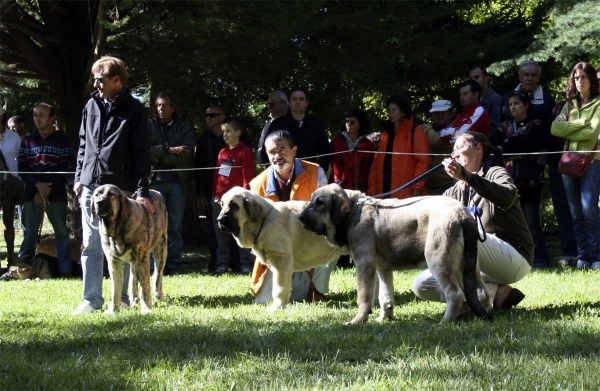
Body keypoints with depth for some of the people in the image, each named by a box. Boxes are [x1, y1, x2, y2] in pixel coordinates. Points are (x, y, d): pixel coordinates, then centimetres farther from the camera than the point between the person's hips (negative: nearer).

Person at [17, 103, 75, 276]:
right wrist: (37, 185, -10)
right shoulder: (27, 141, 13)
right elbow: (22, 168, 7)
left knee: (62, 232, -3)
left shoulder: (63, 141, 5)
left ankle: (66, 270, -3)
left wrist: (49, 188, -9)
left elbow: (67, 168, -1)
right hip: (32, 194, 2)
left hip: (57, 195, -2)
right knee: (29, 233, -1)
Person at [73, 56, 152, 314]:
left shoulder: (134, 111, -5)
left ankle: (121, 298, 13)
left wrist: (142, 191, -12)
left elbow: (141, 153, -7)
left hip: (121, 188, -4)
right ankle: (92, 299, 5)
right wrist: (79, 177, 10)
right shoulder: (92, 106, 10)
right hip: (90, 186, 4)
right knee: (91, 245, 2)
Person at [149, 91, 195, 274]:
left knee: (175, 226, 0)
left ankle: (172, 264, 2)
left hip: (177, 181, 0)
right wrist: (168, 150, -10)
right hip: (155, 180, 0)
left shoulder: (185, 128, 10)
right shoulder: (149, 126, 11)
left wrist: (159, 157, -7)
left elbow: (186, 155, -4)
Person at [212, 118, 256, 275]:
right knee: (221, 233, 8)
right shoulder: (222, 153, 17)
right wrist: (215, 194, 12)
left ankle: (246, 263, 2)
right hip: (220, 198, 7)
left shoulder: (245, 152, -4)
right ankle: (222, 263, 14)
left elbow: (248, 177, -8)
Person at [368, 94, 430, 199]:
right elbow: (376, 164, 17)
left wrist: (418, 187, -15)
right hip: (385, 193, 6)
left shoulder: (415, 133, 2)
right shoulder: (385, 135, 21)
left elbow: (423, 161, -6)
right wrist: (372, 191, 8)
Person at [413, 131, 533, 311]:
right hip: (487, 266, 8)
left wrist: (466, 176, -44)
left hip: (515, 258, -8)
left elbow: (507, 198, -30)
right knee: (422, 284, -4)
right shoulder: (458, 191, 17)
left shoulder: (495, 174, -5)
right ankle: (496, 292, -9)